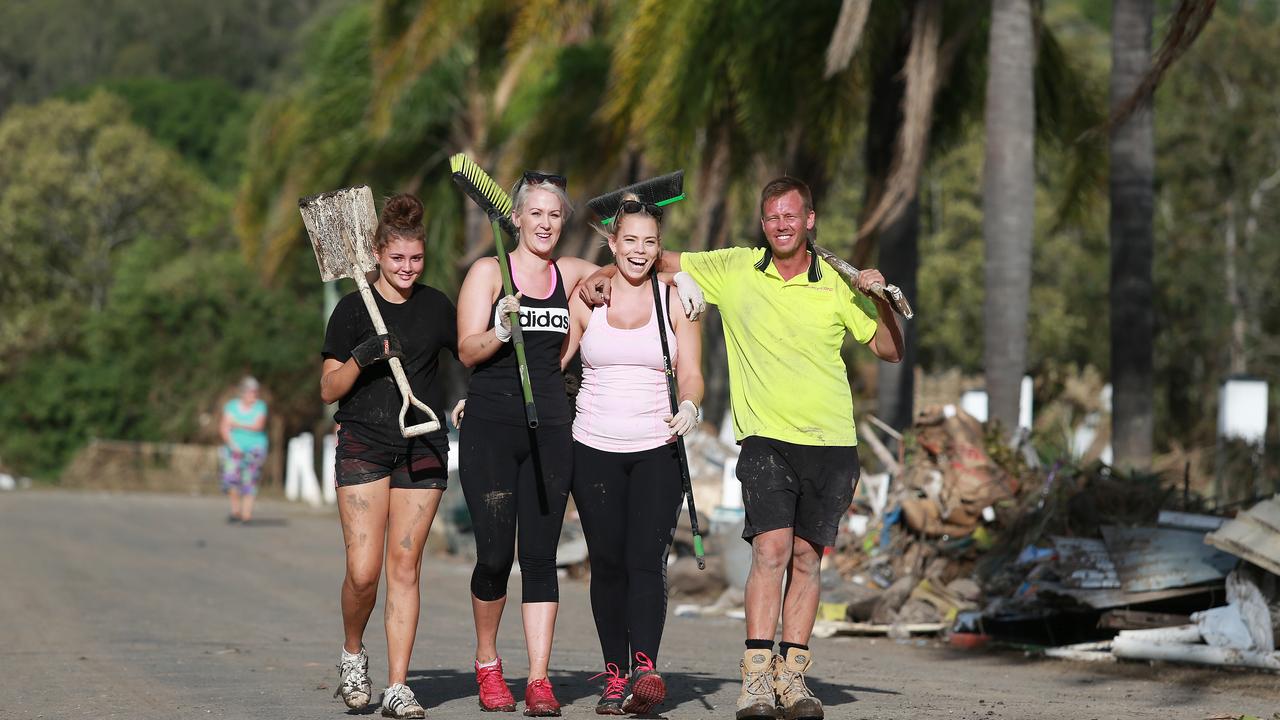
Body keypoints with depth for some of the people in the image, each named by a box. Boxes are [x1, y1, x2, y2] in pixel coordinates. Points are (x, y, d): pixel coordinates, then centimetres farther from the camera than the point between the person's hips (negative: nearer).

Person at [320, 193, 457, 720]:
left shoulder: (435, 306, 9)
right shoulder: (353, 310, 0)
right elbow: (328, 390, 0)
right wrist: (360, 359, -17)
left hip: (423, 448, 2)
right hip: (363, 444, -2)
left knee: (405, 567, 0)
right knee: (363, 572, -11)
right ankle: (352, 653, 17)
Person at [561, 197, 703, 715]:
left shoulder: (675, 301, 4)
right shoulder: (586, 300, 6)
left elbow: (691, 374, 2)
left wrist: (689, 407, -18)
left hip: (657, 450, -1)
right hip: (595, 451, 1)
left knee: (646, 559, -14)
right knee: (607, 562, 2)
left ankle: (644, 667, -26)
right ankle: (614, 676, 8)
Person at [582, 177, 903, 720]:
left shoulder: (837, 284, 6)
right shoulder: (734, 270, 4)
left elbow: (889, 351, 10)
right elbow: (661, 262, 16)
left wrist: (881, 300, -6)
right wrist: (605, 275, 2)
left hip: (831, 441, 2)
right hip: (766, 436, -2)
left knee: (807, 557, 2)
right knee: (772, 548, -16)